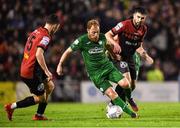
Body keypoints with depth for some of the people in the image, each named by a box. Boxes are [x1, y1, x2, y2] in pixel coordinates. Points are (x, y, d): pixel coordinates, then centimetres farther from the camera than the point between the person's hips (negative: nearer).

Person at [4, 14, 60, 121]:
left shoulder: (36, 32, 8)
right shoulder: (45, 37, -18)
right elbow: (39, 54, -31)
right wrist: (46, 71, -26)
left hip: (26, 67, 9)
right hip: (31, 72, -9)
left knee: (50, 86, 17)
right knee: (40, 98, 5)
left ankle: (39, 115, 20)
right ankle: (11, 107, 4)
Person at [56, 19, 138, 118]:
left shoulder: (102, 37, -1)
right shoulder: (82, 41, -12)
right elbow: (68, 51, -1)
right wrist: (60, 65, -4)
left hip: (107, 66, 4)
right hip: (95, 72, -4)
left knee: (125, 84, -16)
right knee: (111, 93, -17)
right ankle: (130, 112, -8)